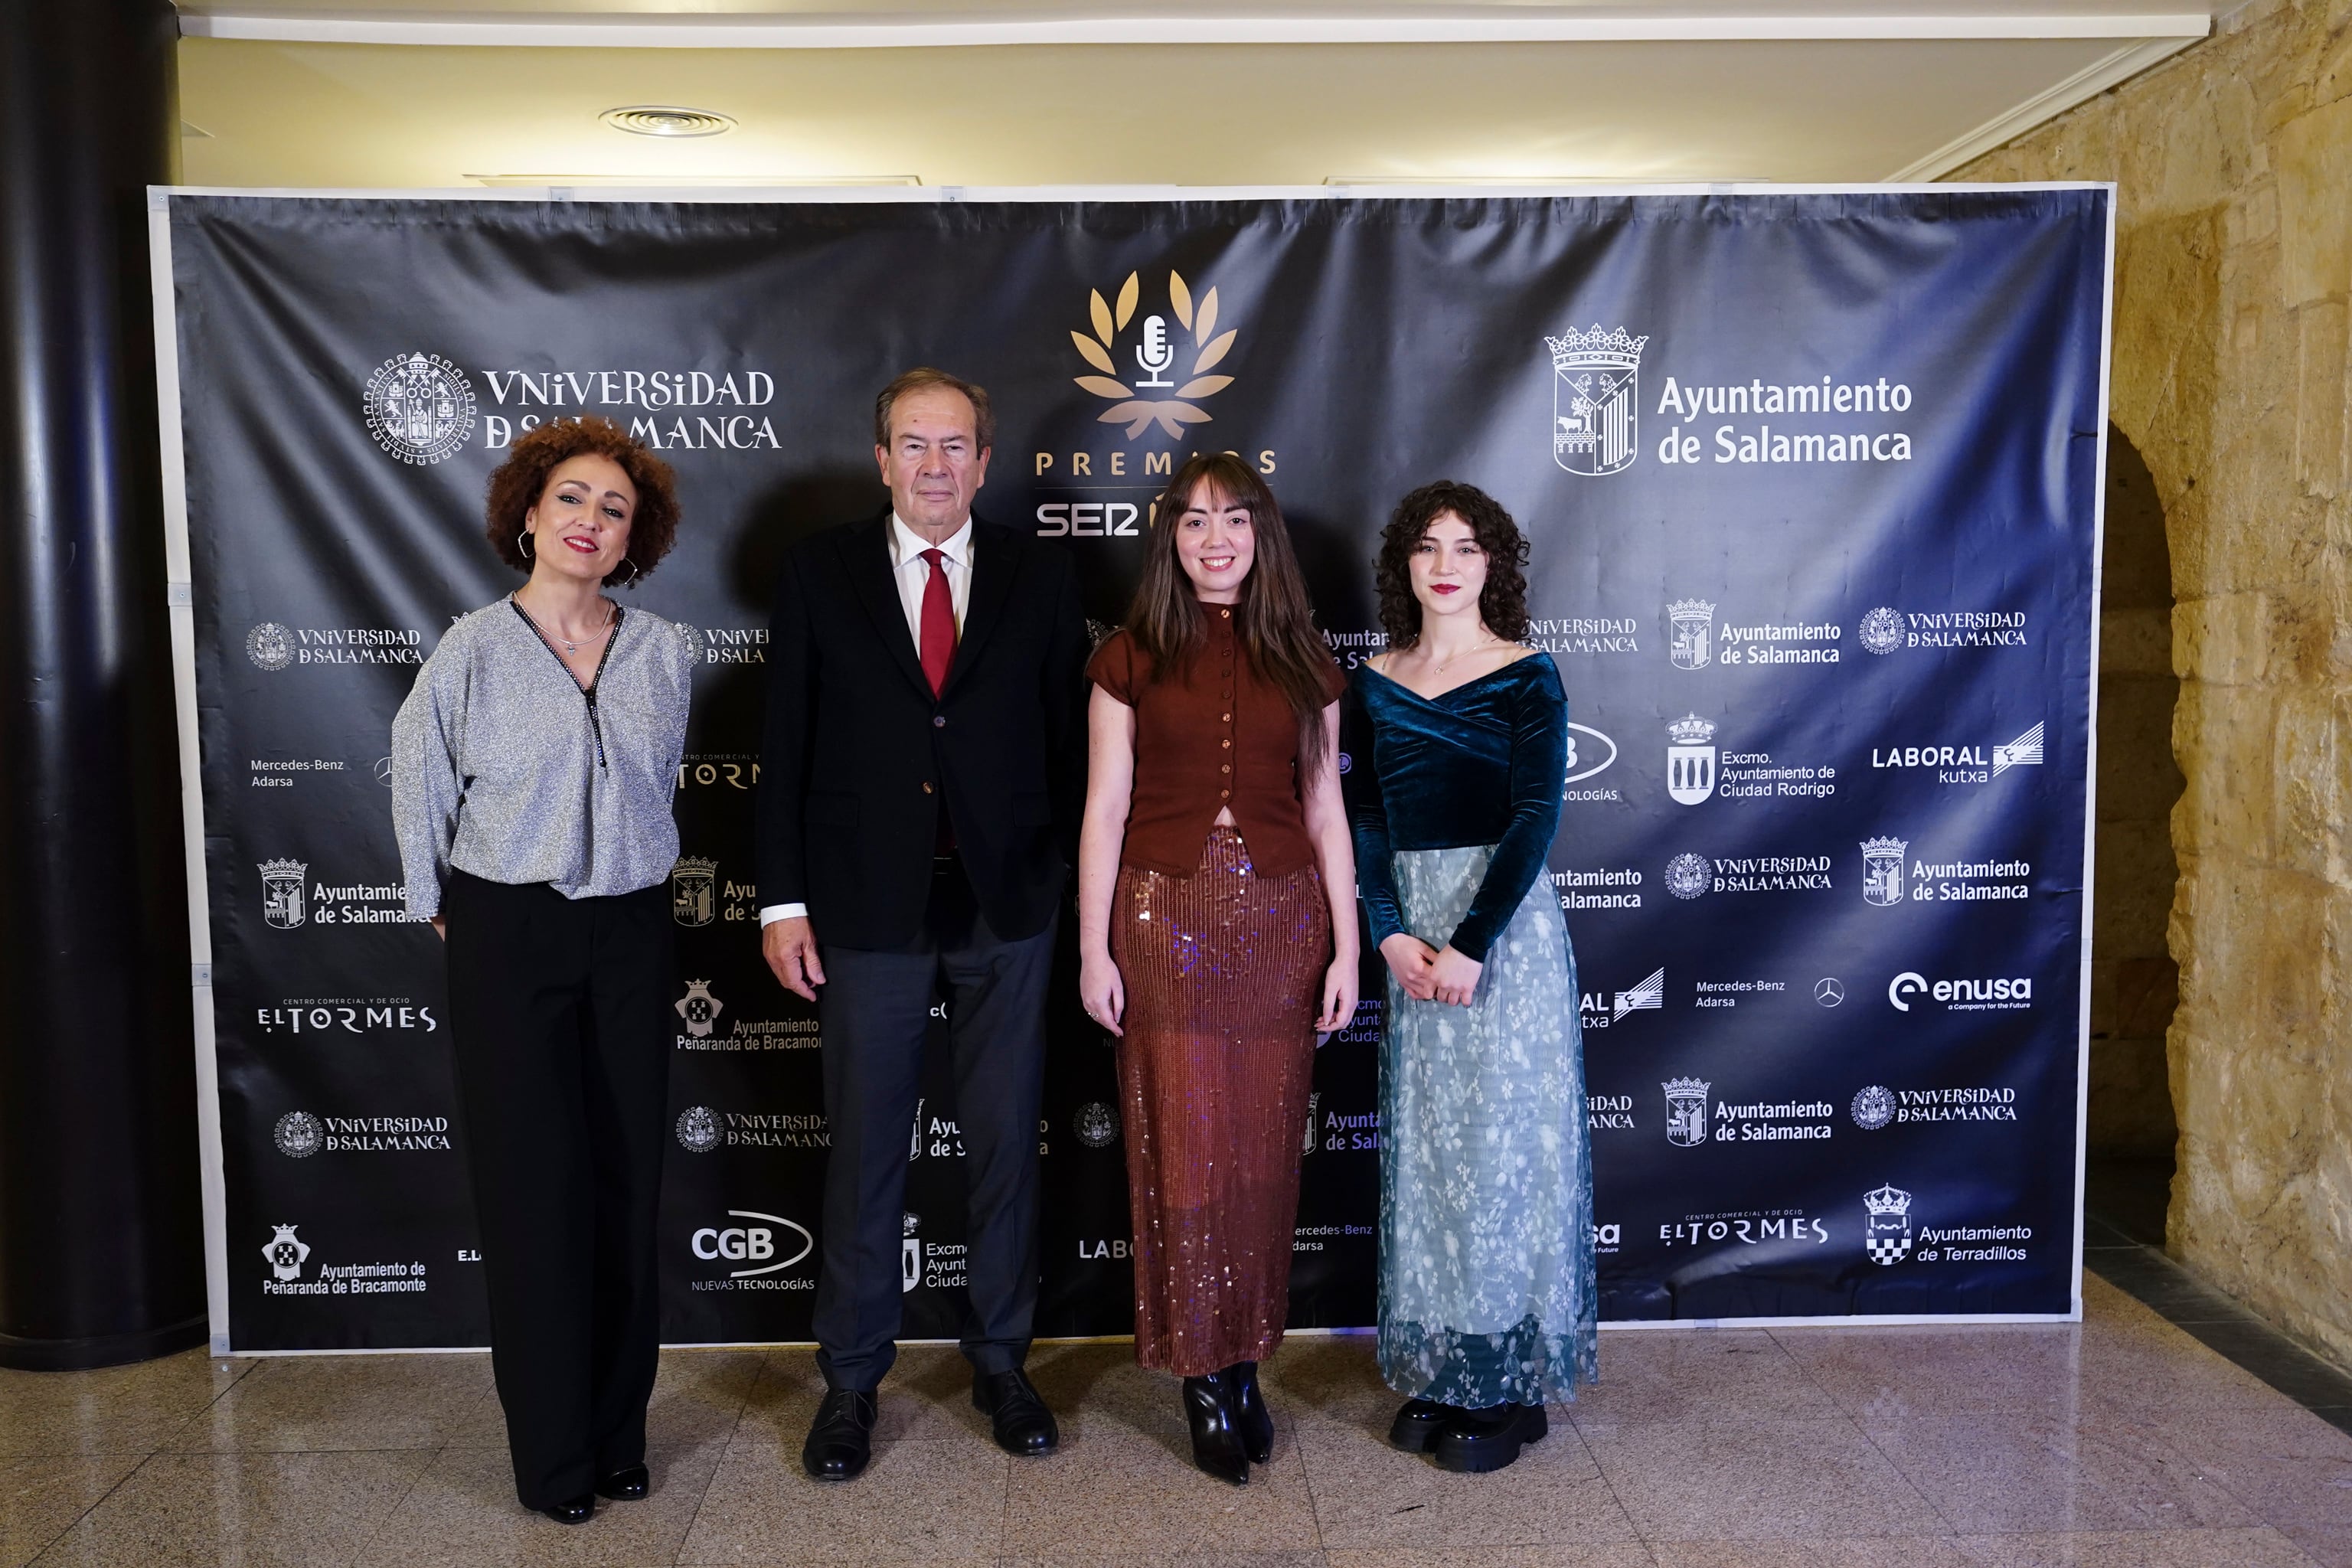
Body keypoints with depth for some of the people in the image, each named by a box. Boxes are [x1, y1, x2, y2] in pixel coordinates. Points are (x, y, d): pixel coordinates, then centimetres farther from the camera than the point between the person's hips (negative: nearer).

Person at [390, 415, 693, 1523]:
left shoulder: (665, 653, 3)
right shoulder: (473, 651, -4)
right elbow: (421, 794, 4)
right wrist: (448, 912, 7)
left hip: (630, 934, 3)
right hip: (508, 941, -2)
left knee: (626, 1182, 7)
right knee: (532, 1188, 2)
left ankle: (619, 1433, 22)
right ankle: (552, 1454, 15)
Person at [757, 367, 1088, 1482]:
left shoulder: (1039, 576, 4)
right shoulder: (819, 573, 2)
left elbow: (1069, 741, 4)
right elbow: (785, 746, 1)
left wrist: (1079, 887, -2)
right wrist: (783, 900, -4)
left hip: (1009, 904, 1)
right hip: (868, 905, -1)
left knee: (1006, 1144, 11)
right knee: (864, 1150, 9)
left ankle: (1000, 1361, 28)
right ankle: (851, 1379, 25)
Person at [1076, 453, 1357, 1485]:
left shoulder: (1302, 662, 8)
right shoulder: (1132, 659, 3)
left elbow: (1325, 812, 8)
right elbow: (1104, 809, 0)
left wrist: (1346, 946, 4)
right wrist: (1094, 950, -4)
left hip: (1280, 919, 2)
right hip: (1166, 917, -2)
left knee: (1263, 1152, 8)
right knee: (1182, 1150, 1)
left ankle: (1246, 1360, 23)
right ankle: (1204, 1376, 14)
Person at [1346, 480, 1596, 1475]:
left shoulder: (1527, 679, -5)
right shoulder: (1377, 683, 8)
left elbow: (1536, 819, -13)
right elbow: (1368, 820, 6)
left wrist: (1472, 943, -19)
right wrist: (1391, 934, -8)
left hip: (1504, 927, -4)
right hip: (1411, 932, 5)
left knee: (1501, 1143, 2)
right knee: (1424, 1148, 10)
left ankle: (1511, 1383, 16)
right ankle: (1442, 1368, 24)